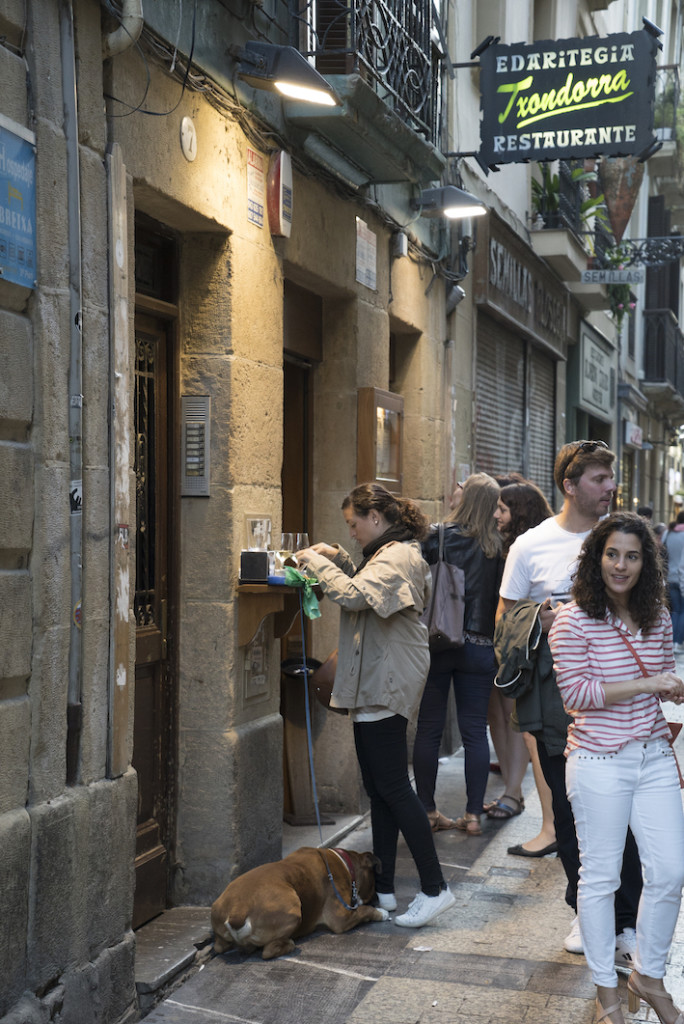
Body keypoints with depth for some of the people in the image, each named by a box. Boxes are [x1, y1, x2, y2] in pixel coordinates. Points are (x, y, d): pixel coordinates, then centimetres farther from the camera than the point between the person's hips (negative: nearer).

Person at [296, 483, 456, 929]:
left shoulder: (396, 557, -15)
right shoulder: (391, 553, 19)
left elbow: (354, 596, -27)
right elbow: (366, 591, 26)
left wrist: (317, 561, -16)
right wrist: (340, 559, 13)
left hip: (386, 685, -11)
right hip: (375, 686, 11)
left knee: (393, 787, -9)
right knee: (380, 788, 12)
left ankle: (435, 887, -3)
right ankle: (382, 888, 18)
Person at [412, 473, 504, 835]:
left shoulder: (438, 537, -7)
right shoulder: (497, 548, -4)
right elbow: (502, 599, 0)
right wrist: (497, 646, 11)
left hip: (437, 643, -1)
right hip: (479, 646, 1)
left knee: (428, 728, 8)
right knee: (475, 730, 8)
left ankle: (428, 812, 13)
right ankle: (473, 814, 11)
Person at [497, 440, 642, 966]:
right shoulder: (532, 546, 0)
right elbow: (505, 622, 6)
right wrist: (538, 623, -14)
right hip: (558, 700, 0)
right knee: (570, 811, 9)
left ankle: (626, 922, 9)